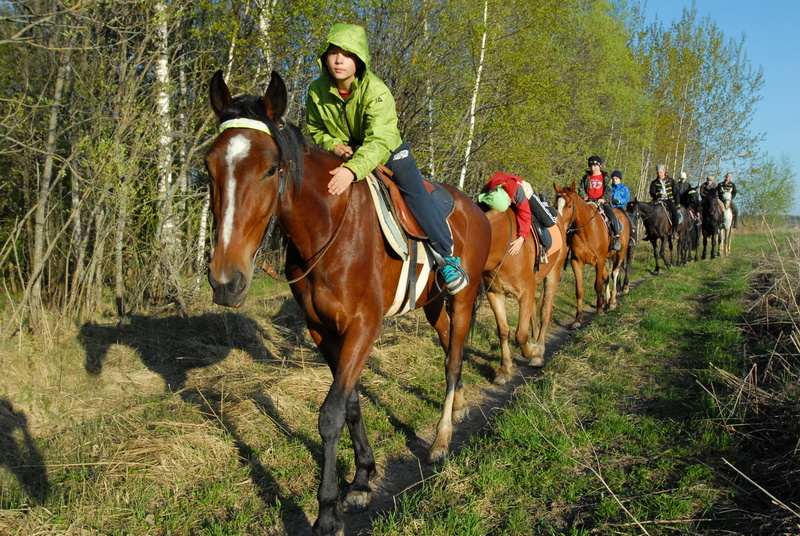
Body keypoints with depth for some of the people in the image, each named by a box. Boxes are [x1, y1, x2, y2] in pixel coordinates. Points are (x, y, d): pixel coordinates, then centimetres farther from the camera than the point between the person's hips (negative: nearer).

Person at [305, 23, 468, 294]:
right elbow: (315, 130, 2)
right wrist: (332, 144, -22)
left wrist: (353, 169, -60)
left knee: (416, 193, -19)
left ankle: (446, 255, -10)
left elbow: (380, 141, -42)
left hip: (388, 151, -4)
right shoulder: (316, 91, -14)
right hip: (342, 154, 4)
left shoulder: (376, 91, -29)